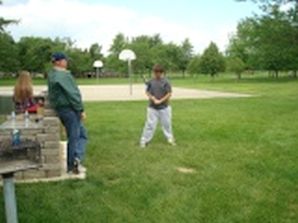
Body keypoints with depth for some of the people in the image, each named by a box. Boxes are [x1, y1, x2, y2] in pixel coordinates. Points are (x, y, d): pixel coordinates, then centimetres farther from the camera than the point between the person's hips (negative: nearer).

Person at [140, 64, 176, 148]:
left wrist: (160, 101, -15)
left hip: (164, 107, 0)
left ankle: (170, 138, 29)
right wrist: (152, 98, -11)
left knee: (167, 124, 12)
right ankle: (144, 140, 7)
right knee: (150, 124, 0)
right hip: (152, 108, 1)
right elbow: (147, 92, 8)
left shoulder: (165, 82, -6)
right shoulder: (151, 82, 0)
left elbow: (169, 94, -8)